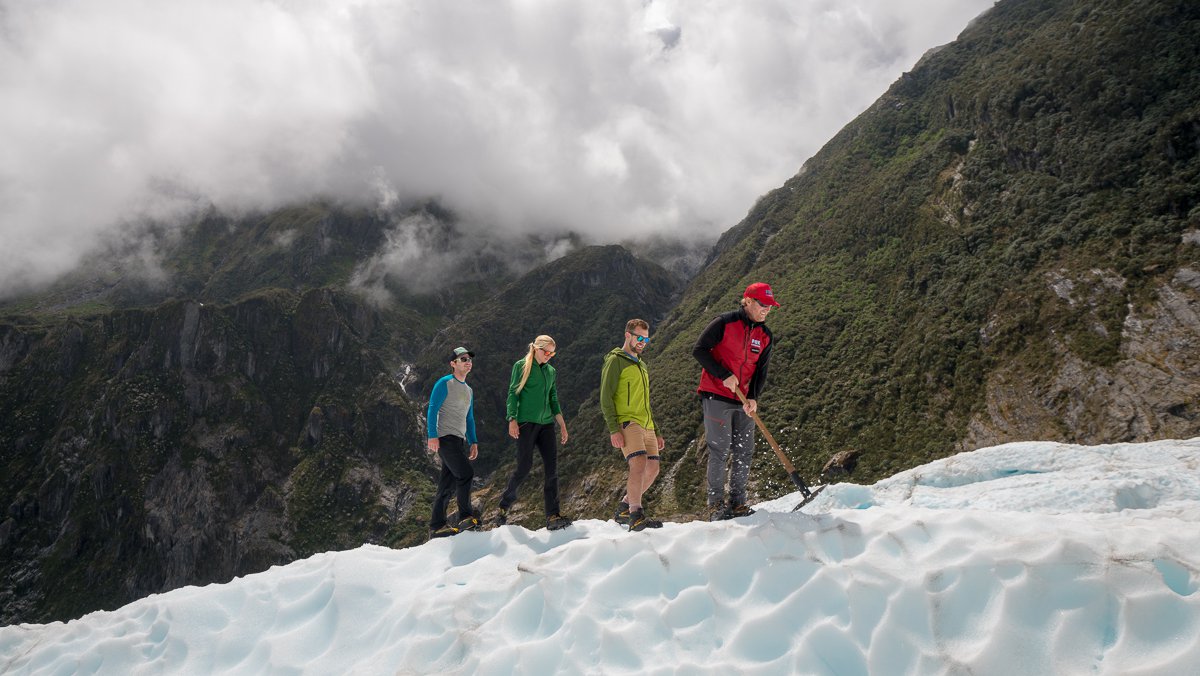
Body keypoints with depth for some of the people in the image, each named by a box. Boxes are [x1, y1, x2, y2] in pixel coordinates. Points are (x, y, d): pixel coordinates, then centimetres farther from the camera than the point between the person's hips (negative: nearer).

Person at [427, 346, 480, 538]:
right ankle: (466, 517, -14)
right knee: (465, 473, -20)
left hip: (460, 441, 8)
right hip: (445, 438, -8)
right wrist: (432, 435, -19)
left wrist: (473, 442, 18)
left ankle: (436, 526, 10)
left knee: (447, 485, 7)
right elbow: (432, 410, -9)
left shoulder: (469, 390, 22)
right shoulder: (444, 384, -3)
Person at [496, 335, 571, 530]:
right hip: (526, 422, -5)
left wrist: (562, 424, 13)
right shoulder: (521, 366, 2)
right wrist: (512, 420, -13)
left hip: (546, 423, 5)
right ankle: (504, 506, 12)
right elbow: (513, 394, -2)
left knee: (552, 466, -7)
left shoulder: (550, 371, 17)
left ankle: (552, 516, -7)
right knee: (524, 466, -9)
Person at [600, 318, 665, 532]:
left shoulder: (641, 365, 26)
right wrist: (614, 429, -18)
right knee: (639, 464, -22)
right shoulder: (615, 360, 0)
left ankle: (625, 508, 16)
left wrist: (656, 432, 24)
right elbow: (606, 398, -8)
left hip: (646, 425, 8)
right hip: (627, 422, -8)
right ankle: (636, 515, -19)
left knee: (652, 469, 2)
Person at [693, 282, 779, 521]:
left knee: (744, 453, 5)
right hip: (716, 396, -6)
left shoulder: (765, 336, 9)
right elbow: (699, 350, -10)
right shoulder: (724, 323, -8)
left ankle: (737, 503, 15)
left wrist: (753, 397, -9)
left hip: (744, 402, 6)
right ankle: (716, 504, 4)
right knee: (720, 450, -5)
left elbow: (761, 371, 8)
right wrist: (725, 376, -16)